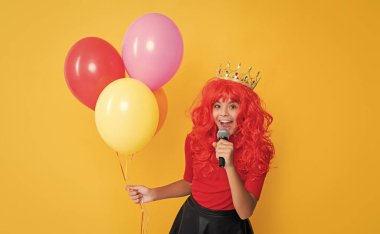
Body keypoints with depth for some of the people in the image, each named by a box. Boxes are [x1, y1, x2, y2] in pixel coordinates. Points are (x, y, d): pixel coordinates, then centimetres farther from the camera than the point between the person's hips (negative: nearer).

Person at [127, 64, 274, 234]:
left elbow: (245, 212, -23)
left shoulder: (258, 150, -18)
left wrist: (229, 166, -34)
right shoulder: (195, 139, -11)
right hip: (191, 219, 3)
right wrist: (153, 194, -6)